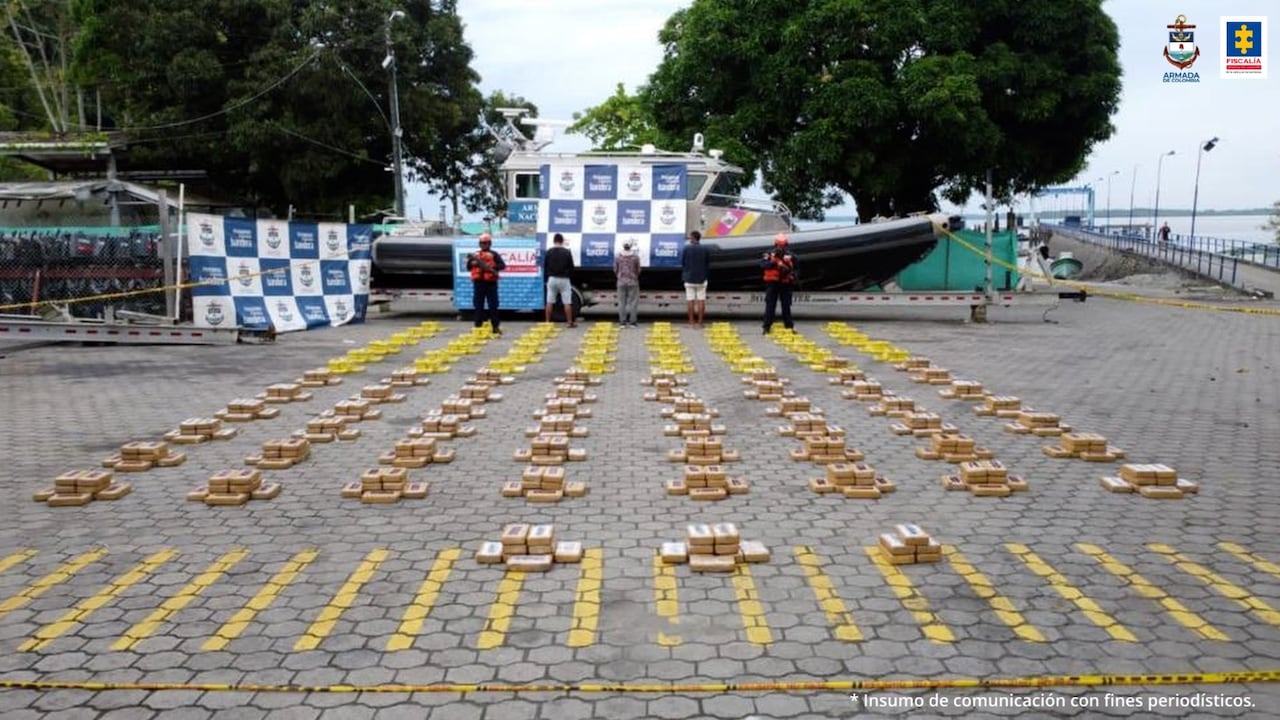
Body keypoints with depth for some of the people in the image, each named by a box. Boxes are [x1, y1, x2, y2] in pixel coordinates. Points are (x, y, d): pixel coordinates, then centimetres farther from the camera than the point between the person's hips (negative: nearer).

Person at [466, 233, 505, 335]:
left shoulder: (494, 255, 5)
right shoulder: (475, 255, 15)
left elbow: (502, 265, -6)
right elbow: (468, 268, 15)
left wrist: (492, 267, -20)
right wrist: (471, 262, -5)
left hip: (491, 283, -3)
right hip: (478, 283, 3)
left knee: (493, 306, -2)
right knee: (478, 306, 4)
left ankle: (495, 328, 1)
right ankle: (478, 327, 9)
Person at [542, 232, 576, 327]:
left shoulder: (548, 252, 1)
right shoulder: (567, 252, -5)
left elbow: (545, 266, 6)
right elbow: (571, 267, -1)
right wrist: (571, 279, 13)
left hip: (552, 279, 2)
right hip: (564, 279, -2)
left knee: (549, 302, 6)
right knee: (567, 303, 0)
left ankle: (547, 322, 6)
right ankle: (570, 322, 0)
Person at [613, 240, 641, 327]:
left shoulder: (618, 257, -2)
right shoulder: (635, 257, -6)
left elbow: (615, 269, 3)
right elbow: (638, 270, -1)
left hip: (621, 282, 2)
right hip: (632, 282, -2)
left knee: (622, 302, 5)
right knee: (632, 302, 3)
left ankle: (622, 322, 4)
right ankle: (632, 322, 0)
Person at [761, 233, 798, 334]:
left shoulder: (790, 256, 4)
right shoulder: (770, 255, 2)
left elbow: (794, 268, 7)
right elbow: (763, 264, -11)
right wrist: (773, 262, -23)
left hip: (785, 284, 1)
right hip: (772, 284, -1)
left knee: (786, 306, 6)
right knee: (770, 306, -1)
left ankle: (789, 327, 12)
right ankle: (767, 327, 1)